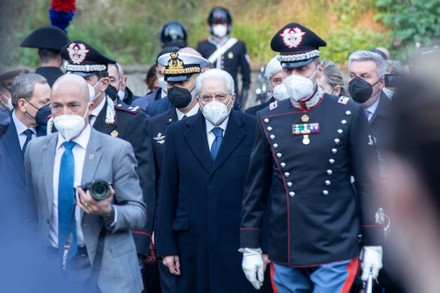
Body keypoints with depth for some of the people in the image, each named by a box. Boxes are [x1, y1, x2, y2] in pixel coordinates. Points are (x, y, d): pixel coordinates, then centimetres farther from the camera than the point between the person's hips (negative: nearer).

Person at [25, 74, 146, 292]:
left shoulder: (117, 150, -6)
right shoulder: (35, 150, 6)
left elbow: (139, 214, -8)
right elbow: (31, 215, 11)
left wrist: (109, 213, -26)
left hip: (103, 267, -3)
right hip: (51, 265, 3)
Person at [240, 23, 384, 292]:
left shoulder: (349, 114, -1)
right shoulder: (268, 119, 5)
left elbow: (368, 183, 2)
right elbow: (256, 188, 9)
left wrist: (373, 245, 0)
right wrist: (250, 248, 7)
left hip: (335, 253, -3)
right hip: (285, 256, 3)